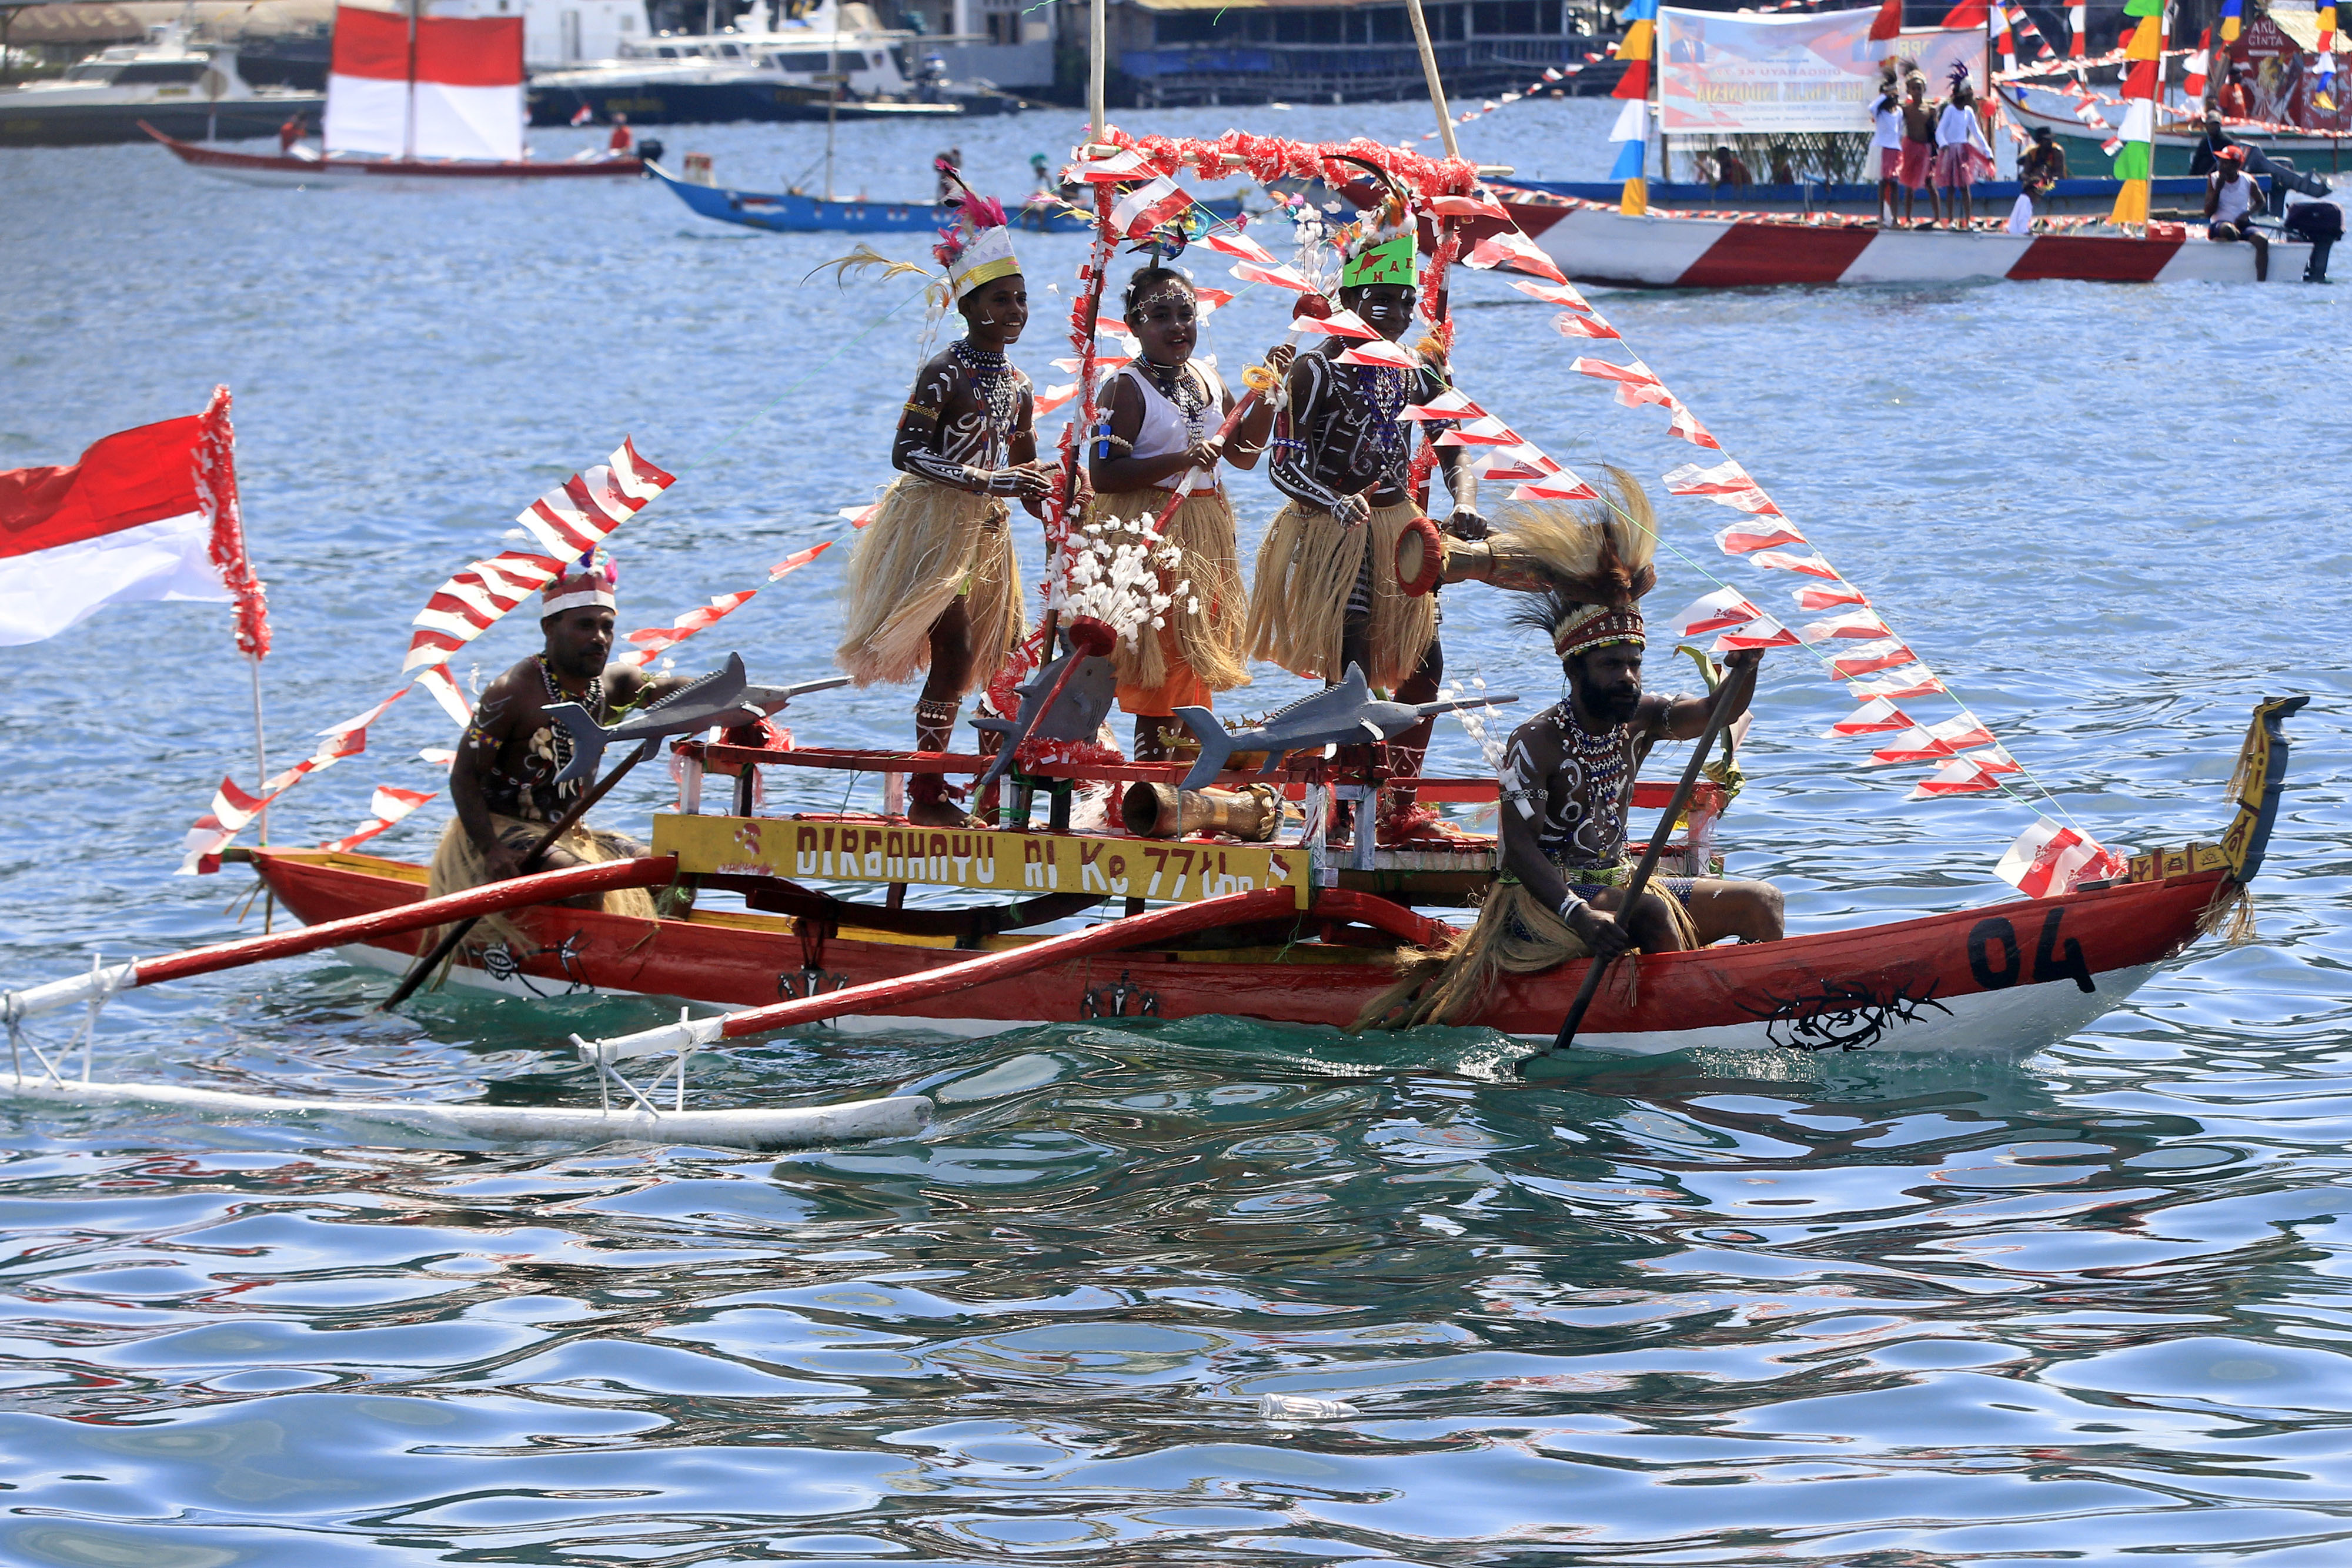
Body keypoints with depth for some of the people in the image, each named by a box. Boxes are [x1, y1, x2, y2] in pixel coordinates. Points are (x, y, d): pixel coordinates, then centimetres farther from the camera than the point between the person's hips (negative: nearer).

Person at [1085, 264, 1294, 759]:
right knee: (1159, 676, -9)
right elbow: (1103, 474, -19)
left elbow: (1245, 454, 19)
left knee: (1196, 663, 10)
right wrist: (1179, 462, -25)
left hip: (1204, 535, 8)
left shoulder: (1207, 380, 11)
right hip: (1148, 537, -8)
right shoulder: (1127, 388, -11)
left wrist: (1268, 389, 8)